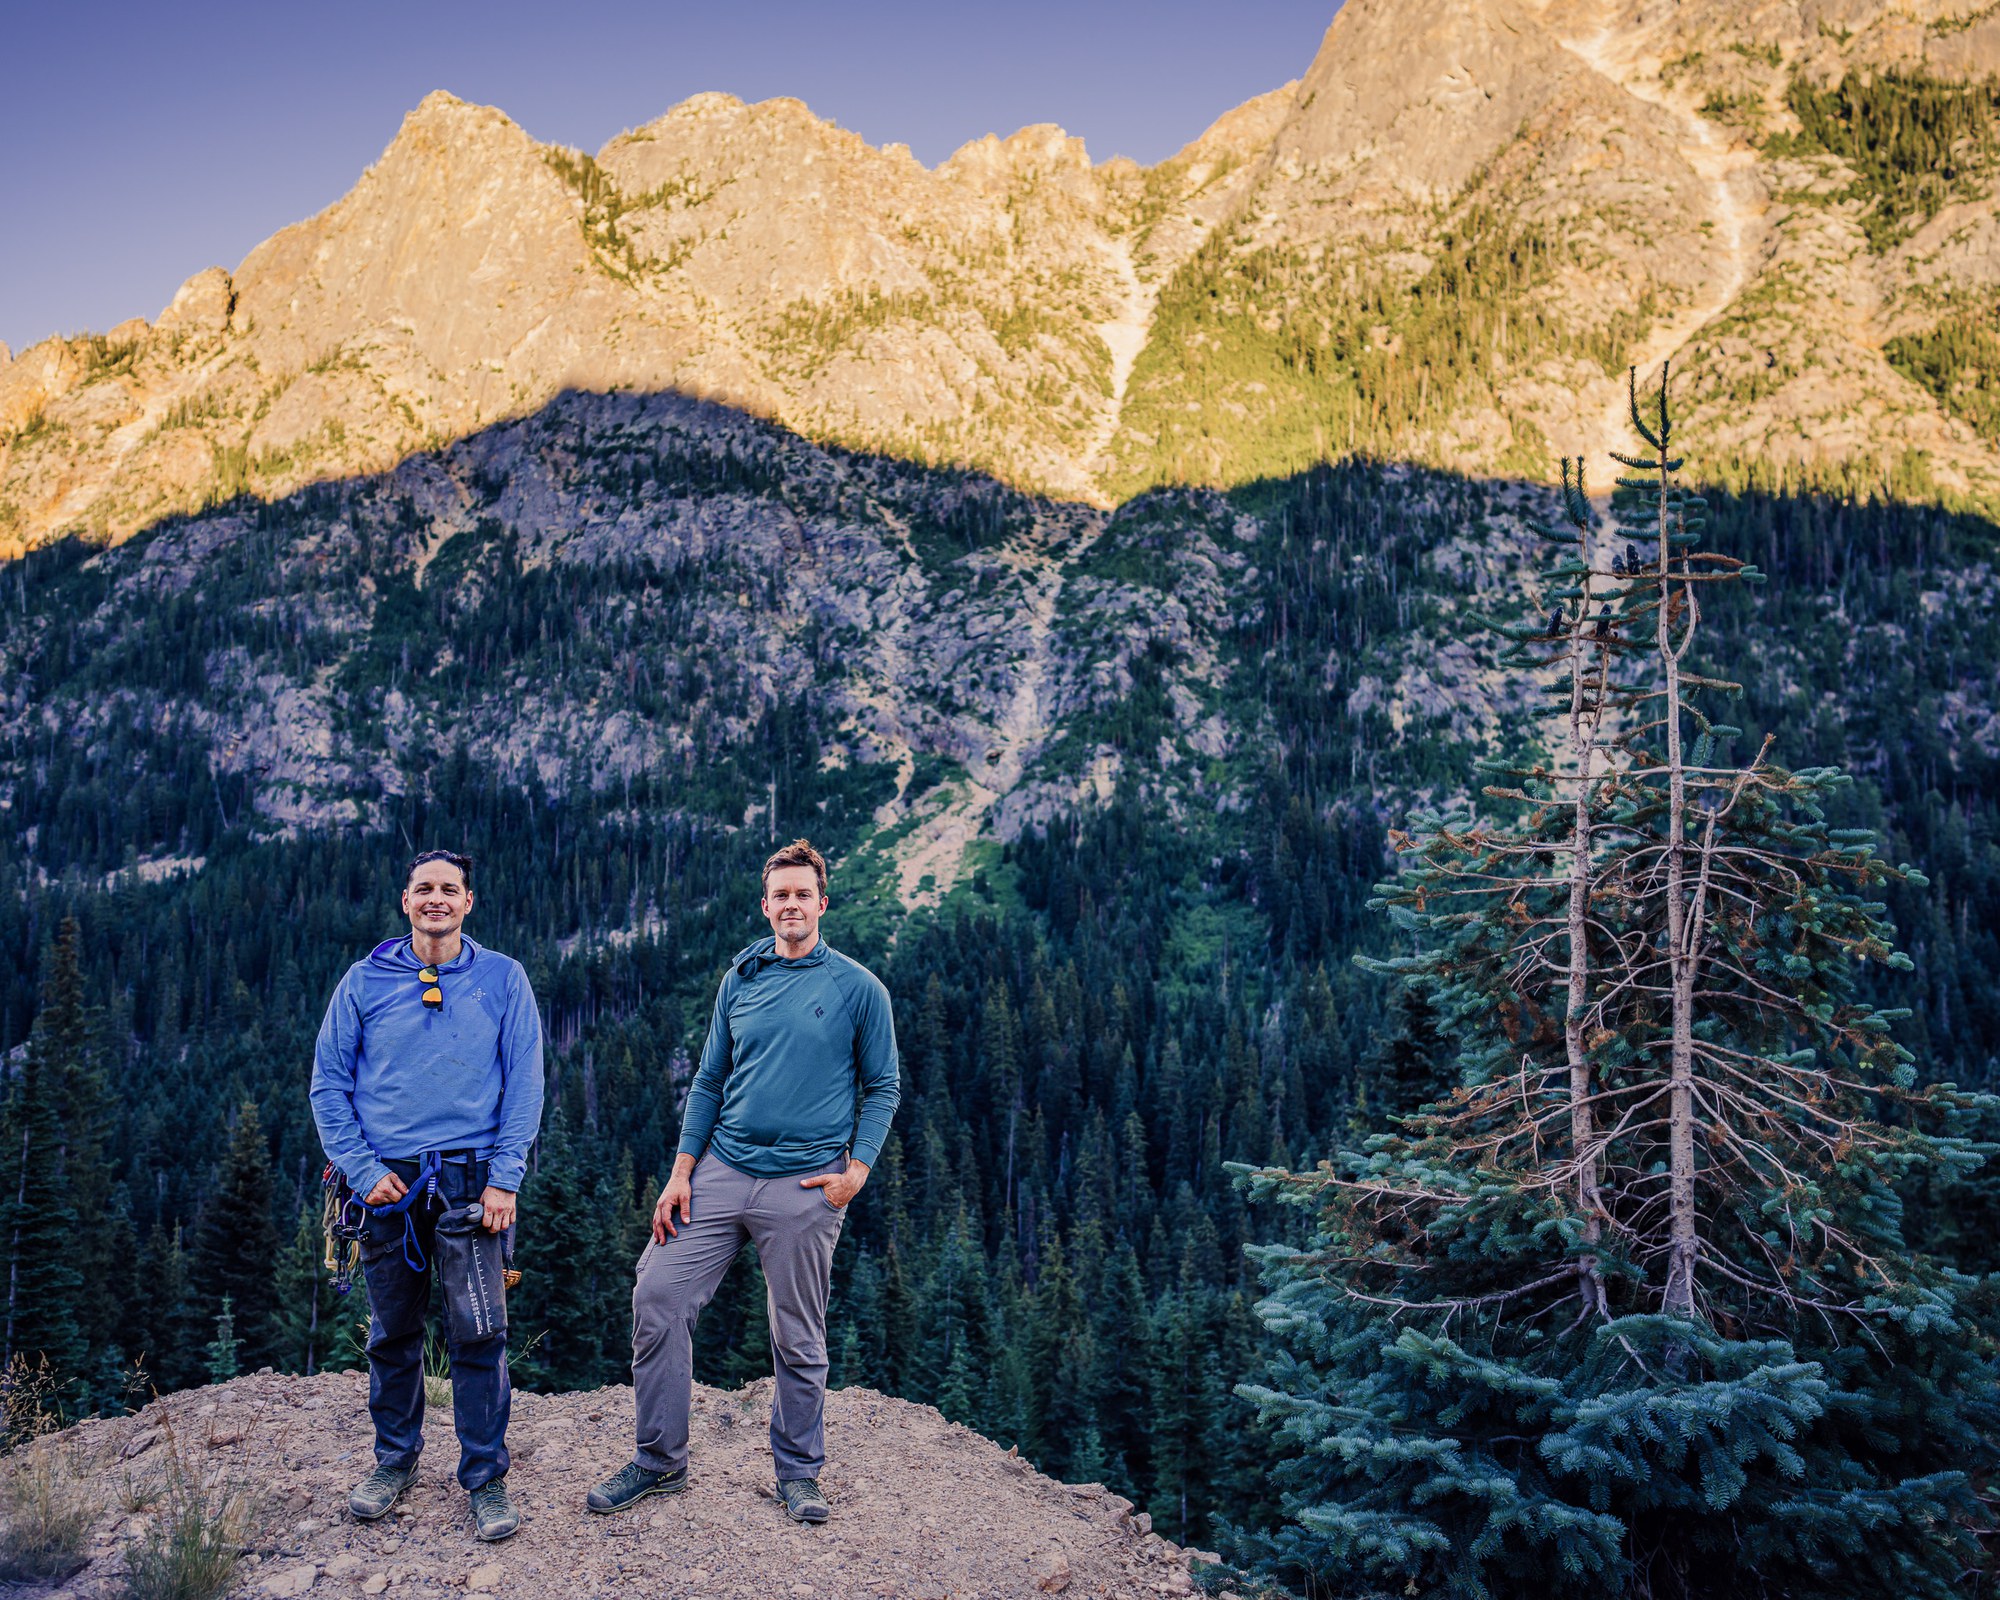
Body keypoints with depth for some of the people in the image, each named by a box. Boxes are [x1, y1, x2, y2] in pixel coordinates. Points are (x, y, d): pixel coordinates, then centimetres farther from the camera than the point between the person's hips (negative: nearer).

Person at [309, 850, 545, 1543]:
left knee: (478, 1331, -5)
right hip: (388, 1178, 2)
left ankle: (486, 1477, 7)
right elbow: (329, 1083, 7)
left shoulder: (502, 979, 3)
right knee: (392, 1333, 10)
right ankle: (395, 1459, 29)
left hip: (470, 1177, -1)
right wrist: (363, 1170, -3)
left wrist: (503, 1177, -7)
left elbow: (524, 1083, 2)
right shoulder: (365, 981, 5)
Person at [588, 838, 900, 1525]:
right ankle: (659, 1459, 14)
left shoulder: (858, 989, -1)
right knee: (658, 1299, -2)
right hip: (722, 1170, 3)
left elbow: (882, 1089, 4)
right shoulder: (741, 980, 9)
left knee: (798, 1338, 5)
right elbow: (709, 1081, 12)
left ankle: (798, 1470, 24)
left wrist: (855, 1171, -7)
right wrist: (681, 1173, 5)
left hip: (804, 1184, -3)